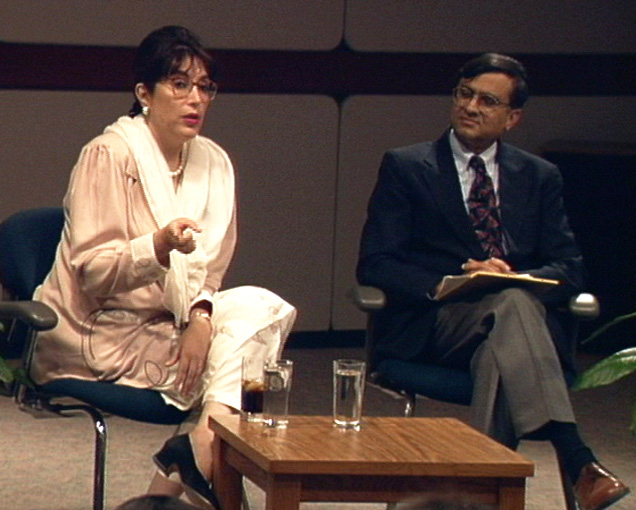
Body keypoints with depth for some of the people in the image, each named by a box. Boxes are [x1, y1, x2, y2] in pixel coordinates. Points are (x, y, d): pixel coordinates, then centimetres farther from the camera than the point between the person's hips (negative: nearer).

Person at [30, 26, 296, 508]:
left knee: (265, 309, -20)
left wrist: (201, 315, -15)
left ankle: (205, 446, -29)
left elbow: (208, 269, 8)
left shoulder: (213, 162, 8)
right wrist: (158, 247, -36)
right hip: (97, 333, -7)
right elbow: (92, 272, -17)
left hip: (169, 322, 7)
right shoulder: (108, 155, -11)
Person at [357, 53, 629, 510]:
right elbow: (375, 265, 2)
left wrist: (516, 279, -14)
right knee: (512, 305, -37)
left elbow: (569, 268, 9)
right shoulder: (406, 168, 11)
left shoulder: (540, 177, 19)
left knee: (497, 357, -38)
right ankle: (579, 465, -50)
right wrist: (444, 286, -17)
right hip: (433, 327, -2)